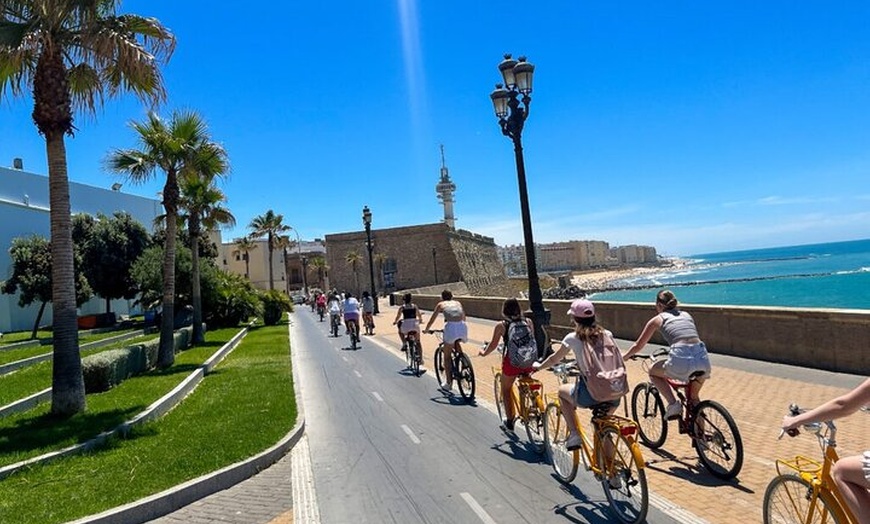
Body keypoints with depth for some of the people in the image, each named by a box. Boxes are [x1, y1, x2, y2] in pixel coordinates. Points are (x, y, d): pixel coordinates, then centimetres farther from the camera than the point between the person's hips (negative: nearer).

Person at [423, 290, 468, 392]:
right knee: (456, 344, 36)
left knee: (447, 356, 13)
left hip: (451, 327, -3)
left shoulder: (441, 304, 20)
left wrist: (426, 330, 41)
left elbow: (432, 319, 24)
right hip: (463, 327, 3)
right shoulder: (457, 303, 28)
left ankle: (448, 383, 14)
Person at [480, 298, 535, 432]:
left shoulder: (501, 326, -3)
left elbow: (493, 345, 1)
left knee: (506, 390, 19)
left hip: (511, 362, -2)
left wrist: (484, 352, 20)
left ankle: (509, 421, 23)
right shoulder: (528, 322, 4)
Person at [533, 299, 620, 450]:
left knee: (562, 390, 28)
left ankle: (574, 434, 20)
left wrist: (539, 366, 33)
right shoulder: (607, 335, 8)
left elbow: (554, 359, 13)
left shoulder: (573, 338, -1)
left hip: (590, 395, -4)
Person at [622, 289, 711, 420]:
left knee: (653, 372, 25)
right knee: (693, 399, 29)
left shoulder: (658, 319, 16)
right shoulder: (686, 315, 27)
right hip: (703, 359, 5)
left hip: (681, 360, -5)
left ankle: (673, 404, 8)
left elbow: (638, 346, 22)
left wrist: (623, 357, 38)